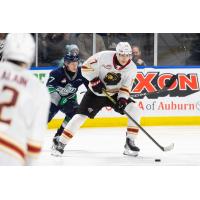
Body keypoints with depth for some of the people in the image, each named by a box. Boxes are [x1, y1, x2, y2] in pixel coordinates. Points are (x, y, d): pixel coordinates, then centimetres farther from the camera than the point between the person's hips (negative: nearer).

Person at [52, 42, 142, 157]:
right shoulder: (104, 56, -22)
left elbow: (126, 87, -11)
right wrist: (95, 81, -25)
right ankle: (61, 144, -4)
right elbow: (86, 67, -16)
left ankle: (130, 143, -6)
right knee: (80, 116, -13)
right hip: (96, 93, -3)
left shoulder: (132, 68, -14)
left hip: (115, 94, 3)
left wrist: (122, 100, -28)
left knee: (135, 111, -14)